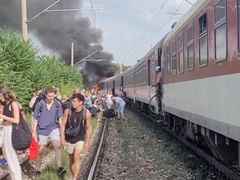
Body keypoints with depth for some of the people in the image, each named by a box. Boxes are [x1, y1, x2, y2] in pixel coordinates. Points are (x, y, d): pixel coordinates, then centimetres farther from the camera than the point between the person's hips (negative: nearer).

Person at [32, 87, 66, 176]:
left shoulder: (57, 104, -6)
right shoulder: (40, 104, -10)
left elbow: (60, 118, 2)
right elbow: (35, 119, -2)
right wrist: (34, 132, -4)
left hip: (53, 129, 0)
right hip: (42, 130, 0)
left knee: (58, 146, -20)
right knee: (40, 151, 8)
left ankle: (59, 168, -17)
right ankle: (37, 169, 26)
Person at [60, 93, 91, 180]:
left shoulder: (86, 113, -14)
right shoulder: (68, 111, -12)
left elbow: (88, 128, -4)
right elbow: (63, 124, -3)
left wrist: (87, 142, -3)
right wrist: (62, 138, -9)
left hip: (80, 139, -2)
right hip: (69, 139, 2)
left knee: (76, 158, -17)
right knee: (71, 160, 12)